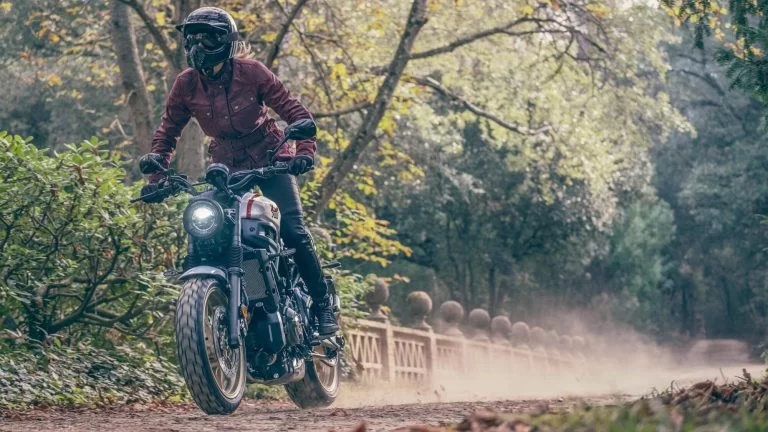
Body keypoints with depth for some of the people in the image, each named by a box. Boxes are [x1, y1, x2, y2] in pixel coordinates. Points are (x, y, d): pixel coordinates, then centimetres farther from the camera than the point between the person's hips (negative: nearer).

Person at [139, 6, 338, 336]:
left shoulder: (251, 72, -14)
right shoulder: (186, 84, -6)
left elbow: (293, 111, -11)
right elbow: (167, 132, 4)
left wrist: (305, 151, -25)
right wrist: (155, 178, -7)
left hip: (270, 159, -3)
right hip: (225, 166, 3)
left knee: (293, 231, -19)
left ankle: (323, 306, -5)